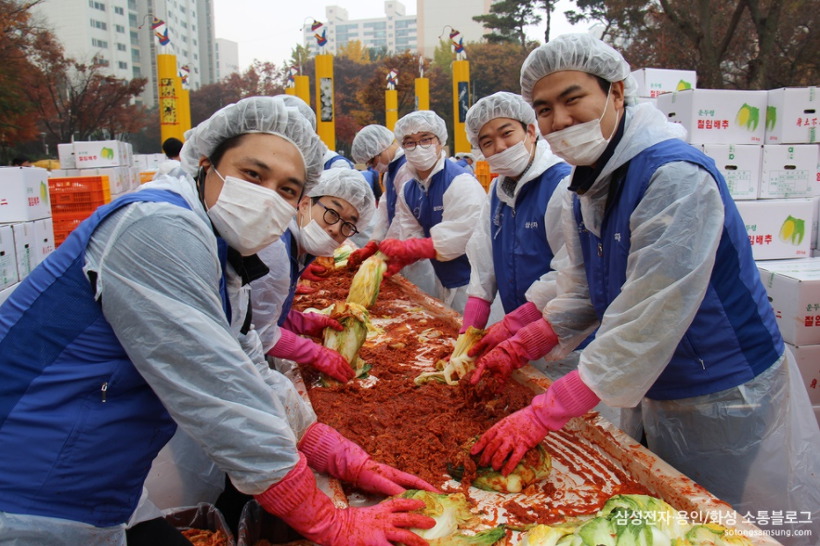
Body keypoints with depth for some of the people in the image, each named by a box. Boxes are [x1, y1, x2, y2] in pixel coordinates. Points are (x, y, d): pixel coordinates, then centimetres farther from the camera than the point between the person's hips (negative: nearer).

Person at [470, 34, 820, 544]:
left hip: (731, 401, -8)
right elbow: (584, 294, 10)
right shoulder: (583, 188, 1)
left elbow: (644, 327, -31)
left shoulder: (676, 177, -27)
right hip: (656, 397, 8)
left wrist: (542, 415, -29)